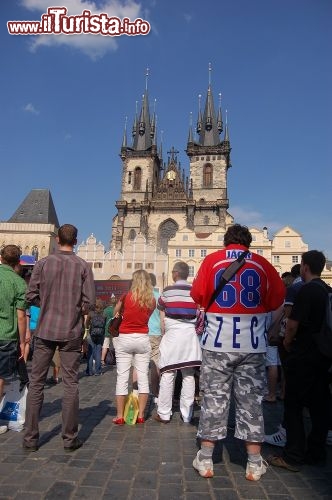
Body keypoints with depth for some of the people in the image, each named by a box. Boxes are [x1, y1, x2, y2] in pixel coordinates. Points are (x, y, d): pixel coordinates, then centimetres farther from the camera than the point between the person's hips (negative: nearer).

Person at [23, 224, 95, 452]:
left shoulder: (43, 263, -3)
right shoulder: (83, 266, -5)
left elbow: (31, 295, -4)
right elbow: (90, 300, -9)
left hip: (45, 330, 1)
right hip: (71, 332, -1)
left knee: (36, 383, 12)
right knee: (71, 384, 8)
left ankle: (31, 438, 18)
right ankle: (70, 438, 16)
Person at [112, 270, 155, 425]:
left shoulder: (127, 296, -7)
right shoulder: (152, 300, -2)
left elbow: (115, 313, 6)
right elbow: (148, 316, 5)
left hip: (124, 339, -2)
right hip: (142, 339, 2)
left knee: (122, 378, 5)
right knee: (143, 377, 8)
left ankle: (120, 416, 11)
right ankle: (141, 415, 13)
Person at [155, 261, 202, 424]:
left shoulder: (167, 291, 0)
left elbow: (162, 318, 7)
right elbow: (199, 316, 6)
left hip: (172, 334, -2)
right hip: (190, 335, 2)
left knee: (167, 374, 3)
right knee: (189, 375, 6)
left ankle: (164, 414, 8)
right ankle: (187, 415, 12)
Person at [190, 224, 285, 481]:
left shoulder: (212, 260, 1)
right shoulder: (262, 263, 3)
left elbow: (198, 295, -2)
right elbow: (277, 298, 2)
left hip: (218, 343, 0)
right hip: (253, 344, 1)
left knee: (214, 399, 9)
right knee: (251, 401, 10)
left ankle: (205, 461, 19)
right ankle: (255, 464, 20)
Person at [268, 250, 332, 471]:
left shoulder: (307, 290, -17)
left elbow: (293, 322, -17)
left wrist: (288, 341, 2)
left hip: (303, 356, -8)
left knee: (293, 405, 1)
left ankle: (293, 457, 7)